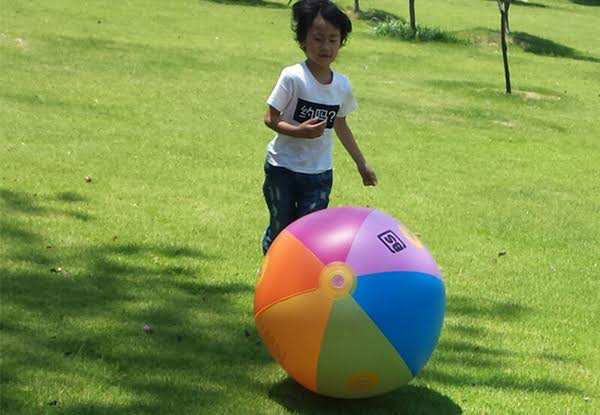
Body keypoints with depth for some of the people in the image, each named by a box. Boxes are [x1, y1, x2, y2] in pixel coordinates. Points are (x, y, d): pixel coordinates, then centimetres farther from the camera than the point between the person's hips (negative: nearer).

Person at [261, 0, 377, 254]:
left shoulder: (342, 85, -1)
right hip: (282, 168, -3)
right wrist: (299, 131, -31)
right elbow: (270, 118, -13)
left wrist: (361, 163, 20)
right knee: (280, 230, 7)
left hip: (319, 173, 3)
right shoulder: (292, 77, -15)